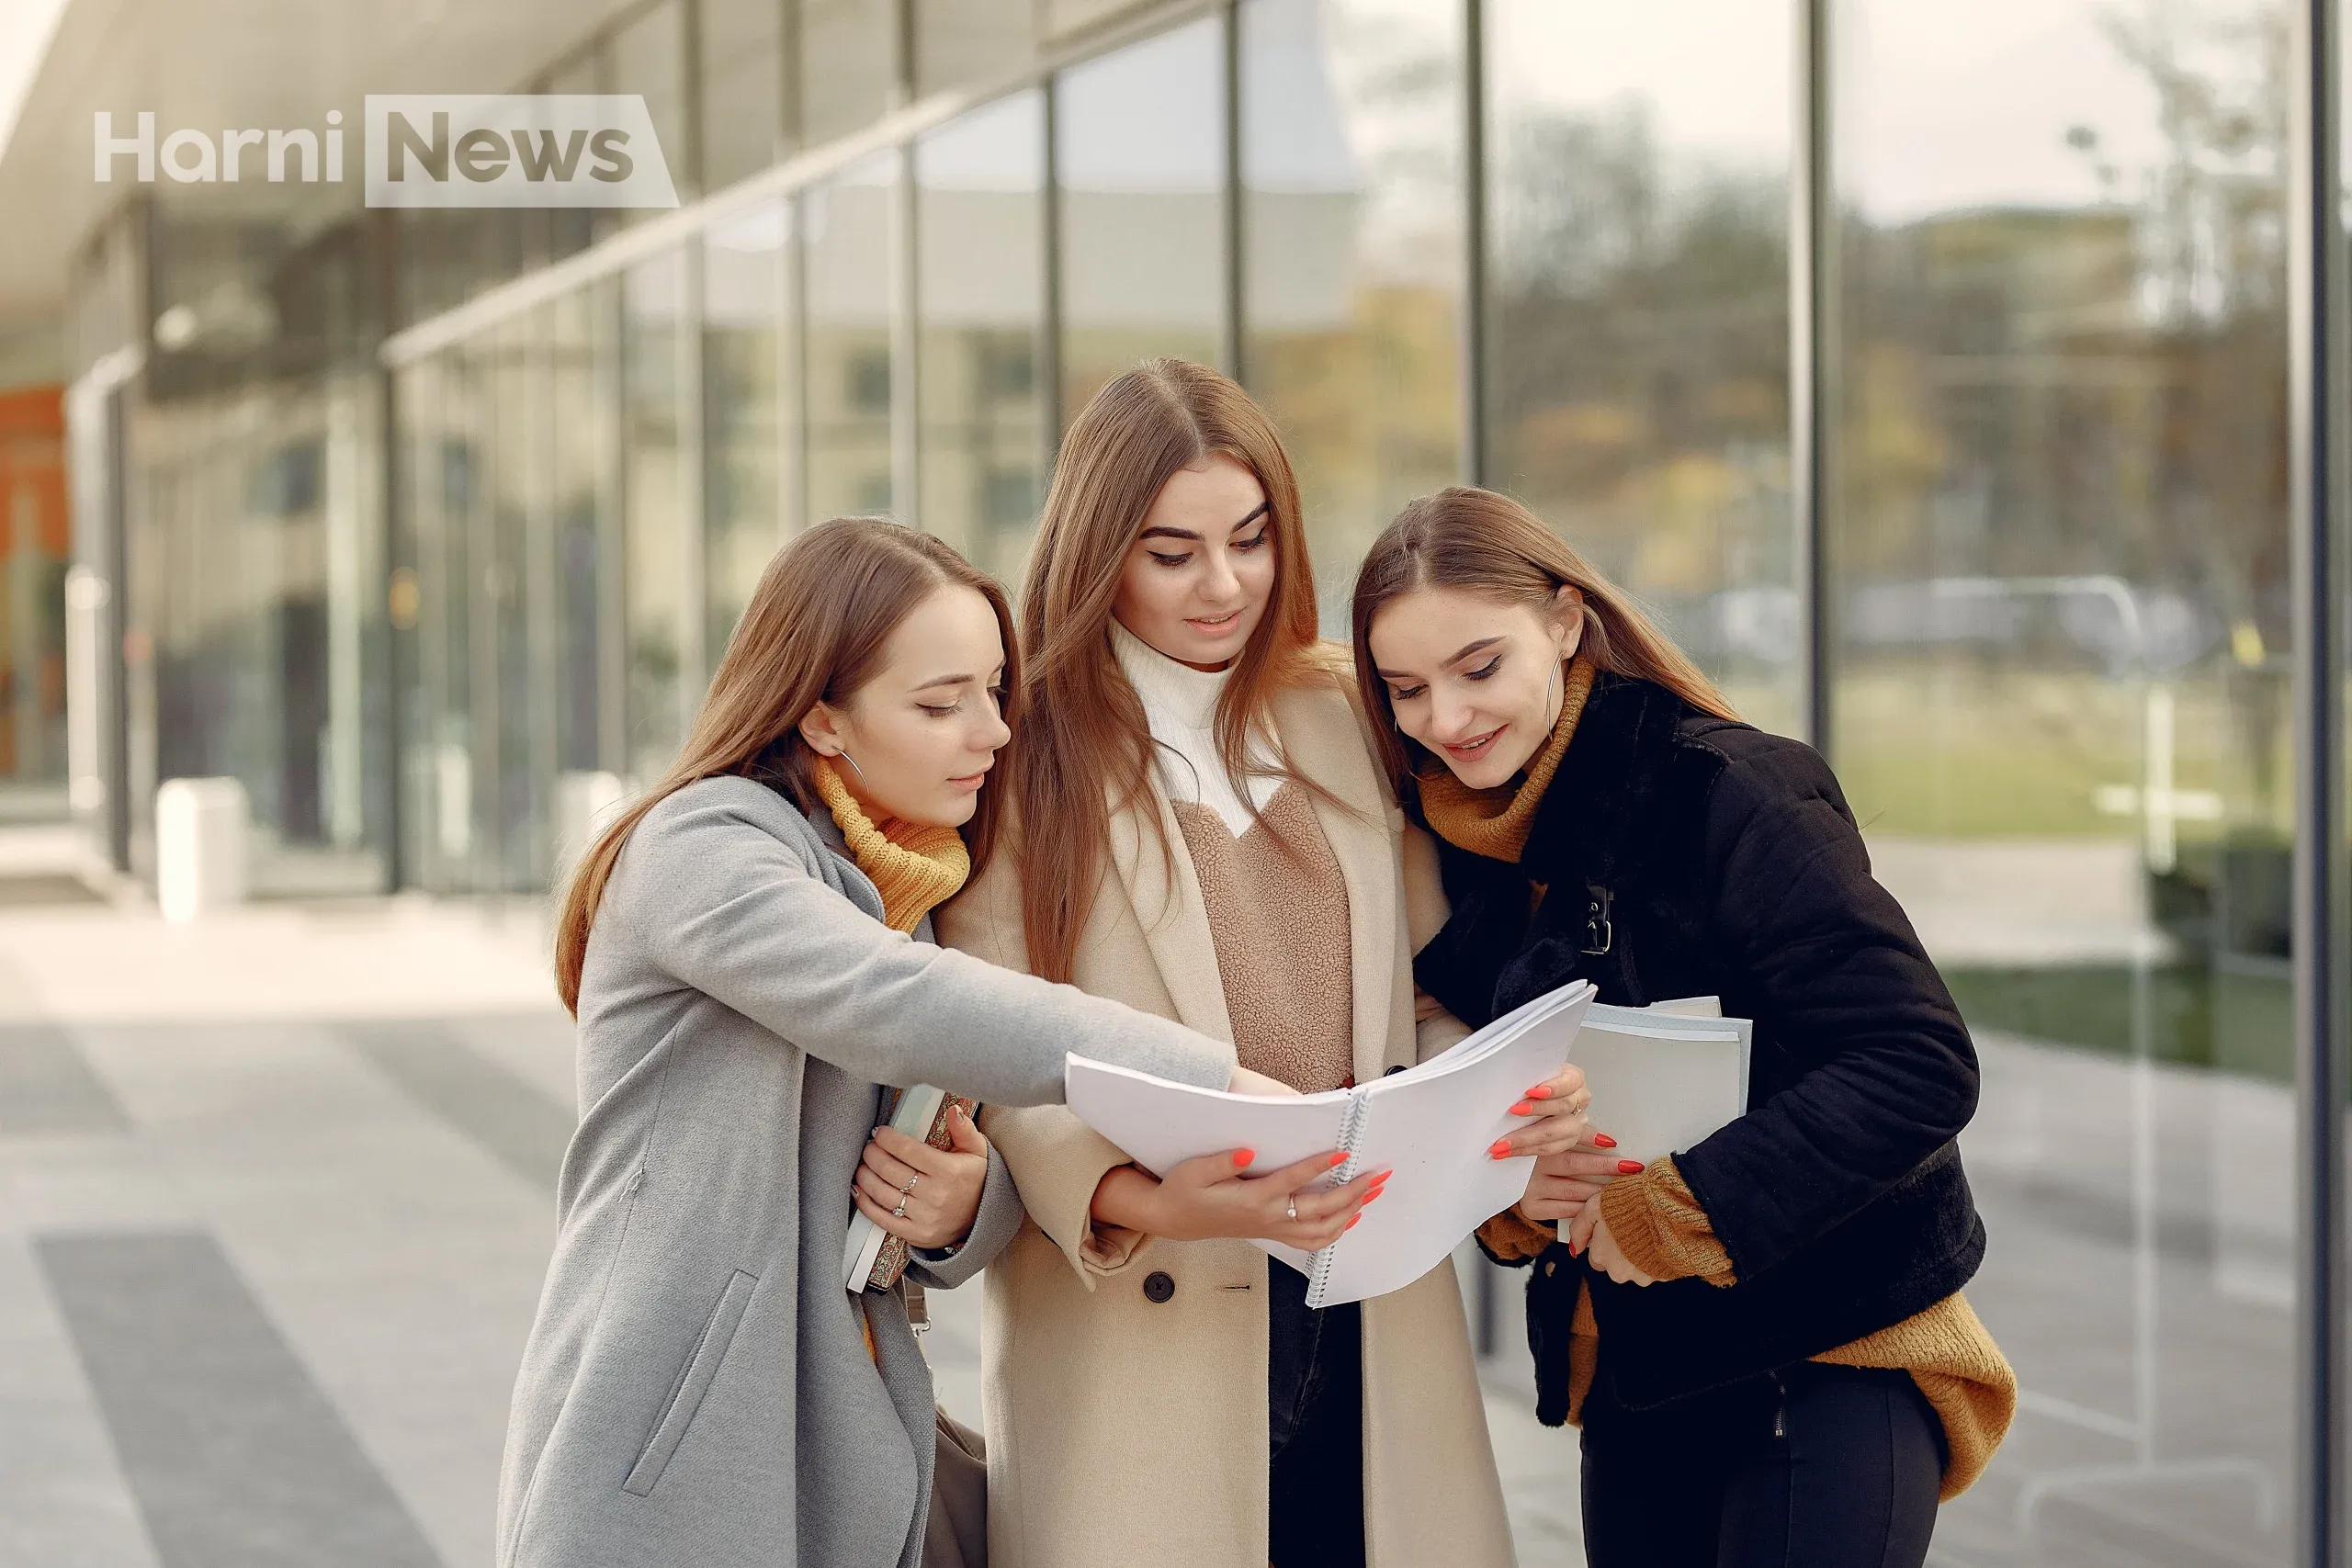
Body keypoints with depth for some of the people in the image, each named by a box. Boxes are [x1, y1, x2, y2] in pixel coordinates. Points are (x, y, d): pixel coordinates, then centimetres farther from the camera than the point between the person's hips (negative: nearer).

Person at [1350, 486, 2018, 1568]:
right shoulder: (1460, 846, 6)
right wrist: (1508, 1191, -12)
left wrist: (1677, 1209, -24)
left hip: (1829, 1363, -6)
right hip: (1630, 1377, 7)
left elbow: (1922, 1065, -22)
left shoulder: (1729, 796, -16)